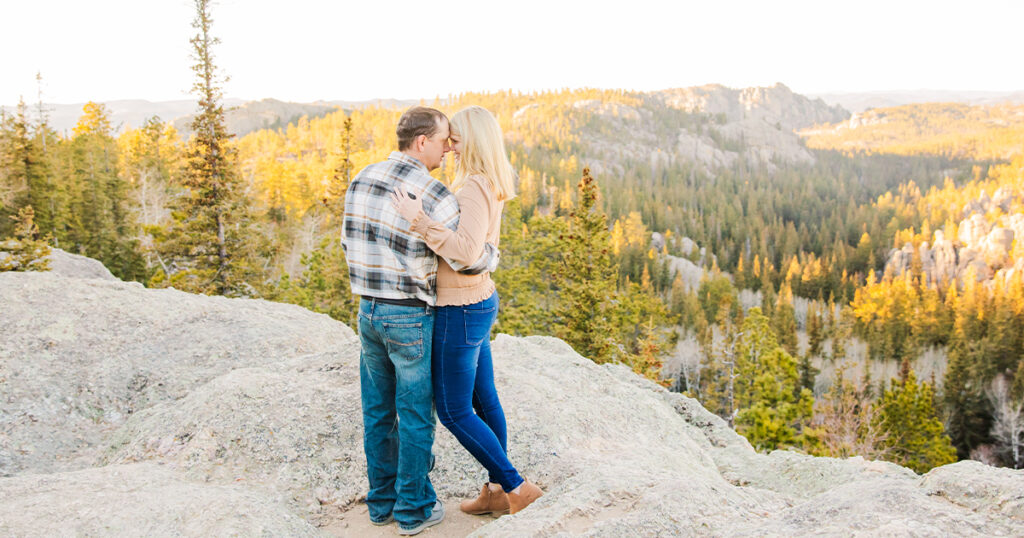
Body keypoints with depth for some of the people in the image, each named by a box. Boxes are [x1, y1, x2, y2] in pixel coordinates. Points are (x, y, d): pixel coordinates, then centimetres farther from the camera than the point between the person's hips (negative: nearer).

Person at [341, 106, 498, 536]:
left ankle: (382, 501, 28)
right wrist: (492, 253, 9)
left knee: (379, 411, 16)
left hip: (368, 310, 7)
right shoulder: (433, 195, -19)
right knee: (415, 415, 7)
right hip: (410, 317, -6)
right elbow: (470, 260, -14)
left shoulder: (362, 180, 3)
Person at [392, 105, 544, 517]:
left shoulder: (475, 189, -22)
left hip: (460, 312, -10)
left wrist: (418, 220, -33)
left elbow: (467, 251, -34)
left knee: (453, 412, 2)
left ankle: (516, 486, 10)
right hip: (478, 302, 10)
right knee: (483, 401, 17)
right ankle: (496, 491, 29)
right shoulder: (488, 187, 8)